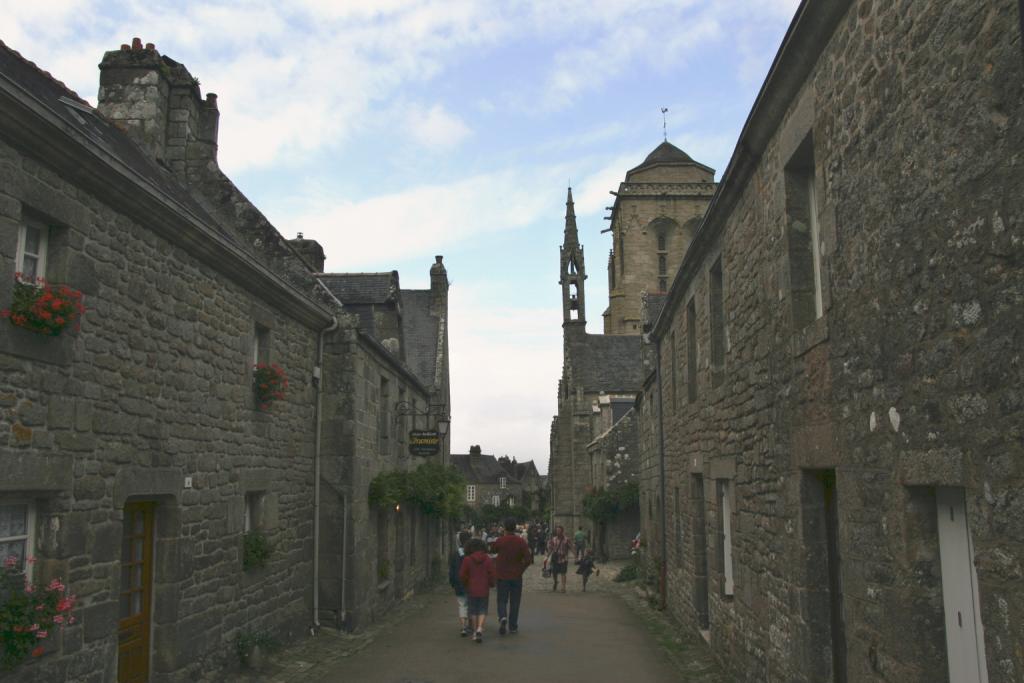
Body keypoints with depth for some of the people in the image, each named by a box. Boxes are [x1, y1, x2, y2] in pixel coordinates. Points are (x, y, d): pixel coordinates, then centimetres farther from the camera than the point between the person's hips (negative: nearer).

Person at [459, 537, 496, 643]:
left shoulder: (467, 560, -8)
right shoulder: (488, 560, -5)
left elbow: (462, 575, -6)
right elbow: (492, 575, -4)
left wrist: (466, 583, 12)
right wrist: (491, 584, 15)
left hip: (471, 589, 0)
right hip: (484, 590, 0)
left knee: (473, 611, 12)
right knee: (483, 610, 9)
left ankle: (475, 632, 15)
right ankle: (480, 628, -11)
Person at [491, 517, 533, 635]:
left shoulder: (500, 541, -9)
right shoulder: (521, 541, -8)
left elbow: (492, 549, 11)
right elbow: (528, 559, -12)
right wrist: (521, 569, 2)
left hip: (502, 575, -1)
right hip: (516, 576, 1)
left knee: (502, 600, 9)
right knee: (514, 602, 12)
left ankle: (502, 617, -18)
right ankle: (513, 626, 15)